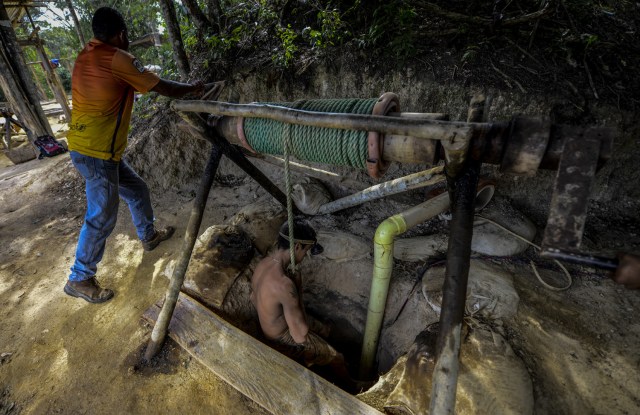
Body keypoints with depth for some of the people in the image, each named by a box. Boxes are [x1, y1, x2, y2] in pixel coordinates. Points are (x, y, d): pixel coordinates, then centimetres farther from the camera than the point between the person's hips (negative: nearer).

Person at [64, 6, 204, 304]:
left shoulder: (86, 57, 12)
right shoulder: (117, 58, -13)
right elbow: (163, 88, -7)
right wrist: (193, 88, 8)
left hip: (88, 147, 9)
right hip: (95, 152, -9)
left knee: (137, 190, 22)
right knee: (102, 217, 0)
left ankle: (148, 236, 41)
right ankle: (79, 280, 14)